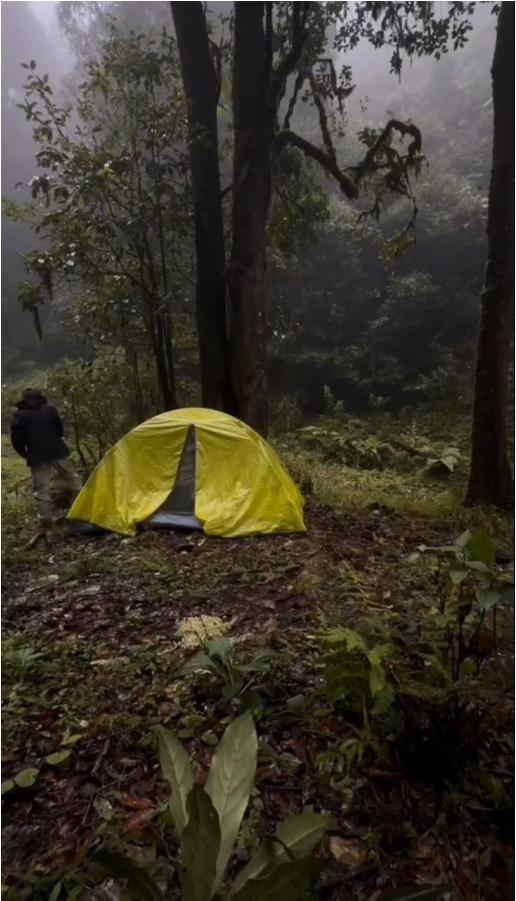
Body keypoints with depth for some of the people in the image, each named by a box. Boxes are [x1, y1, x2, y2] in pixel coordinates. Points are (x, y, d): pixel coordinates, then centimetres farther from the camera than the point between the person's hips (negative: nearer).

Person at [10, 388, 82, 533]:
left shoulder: (19, 415, -2)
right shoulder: (50, 409, 3)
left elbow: (16, 440, -2)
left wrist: (26, 455, 13)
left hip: (38, 458, -2)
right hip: (58, 452, 2)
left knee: (41, 490, 3)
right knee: (71, 479, 20)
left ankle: (47, 522, 2)